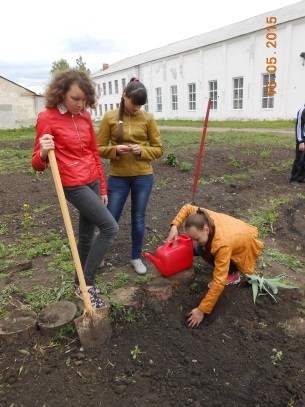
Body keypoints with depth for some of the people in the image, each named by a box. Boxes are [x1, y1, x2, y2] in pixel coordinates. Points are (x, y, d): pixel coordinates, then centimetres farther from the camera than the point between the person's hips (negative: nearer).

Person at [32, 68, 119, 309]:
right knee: (110, 228, -13)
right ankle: (87, 284, 3)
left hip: (93, 182, 7)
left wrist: (103, 188, 13)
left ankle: (82, 283, 32)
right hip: (74, 186, -6)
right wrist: (43, 153, -34)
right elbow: (37, 164, -10)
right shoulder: (47, 118, -11)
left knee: (87, 234, 13)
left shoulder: (85, 116, 6)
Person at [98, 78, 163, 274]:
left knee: (138, 219, 12)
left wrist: (142, 151, -16)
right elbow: (100, 148, 1)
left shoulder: (148, 118, 0)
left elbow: (159, 149, 2)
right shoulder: (110, 117, -1)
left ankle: (137, 257, 31)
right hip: (118, 177, 0)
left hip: (143, 177, 1)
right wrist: (115, 150, -19)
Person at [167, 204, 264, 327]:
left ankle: (231, 274, -5)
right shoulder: (205, 218, -26)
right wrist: (174, 226, -20)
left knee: (200, 248, -24)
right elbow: (187, 208, -5)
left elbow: (219, 282, -40)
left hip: (245, 250, -7)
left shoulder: (223, 243, -43)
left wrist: (201, 310, -33)